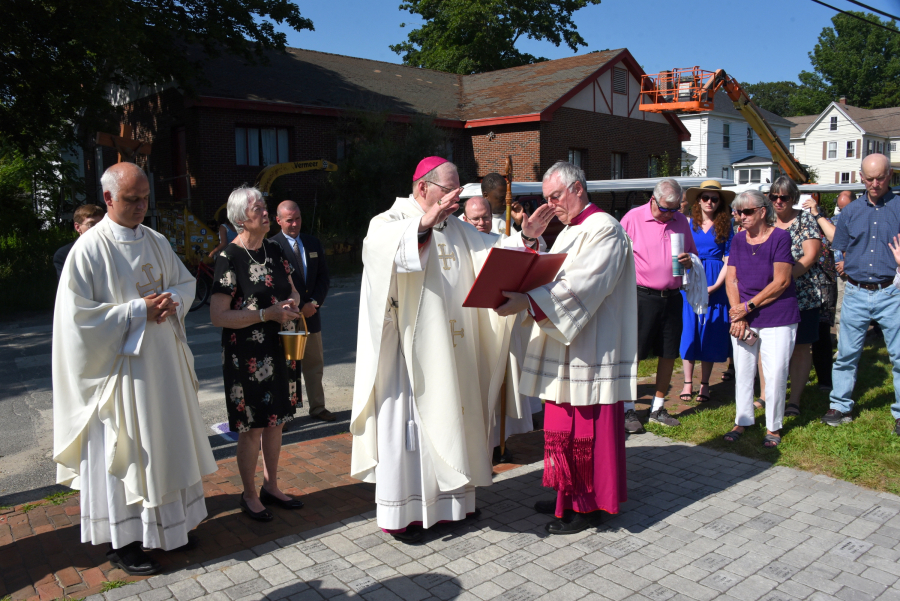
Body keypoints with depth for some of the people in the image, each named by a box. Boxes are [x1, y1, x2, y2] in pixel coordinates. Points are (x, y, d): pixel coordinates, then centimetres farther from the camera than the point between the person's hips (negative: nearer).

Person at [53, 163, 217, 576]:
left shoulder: (157, 242, 8)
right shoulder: (89, 248, -12)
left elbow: (186, 282, 16)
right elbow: (78, 312, -16)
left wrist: (172, 301, -6)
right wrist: (138, 311, -18)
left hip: (164, 361, 7)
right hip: (119, 367, -6)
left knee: (167, 442, 15)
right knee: (121, 452, 4)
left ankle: (170, 523, 32)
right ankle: (121, 542, 19)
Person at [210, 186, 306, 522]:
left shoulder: (274, 251, 8)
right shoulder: (230, 259, -13)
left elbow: (292, 291, 20)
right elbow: (218, 316, -18)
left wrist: (291, 303, -4)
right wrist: (267, 314, -21)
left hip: (278, 351, 7)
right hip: (247, 357, -6)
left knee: (275, 420, 15)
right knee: (252, 428, 3)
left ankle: (271, 487, 31)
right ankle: (249, 496, 21)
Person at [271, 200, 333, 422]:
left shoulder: (313, 243, 10)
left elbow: (323, 277, 9)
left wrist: (314, 303, -6)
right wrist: (299, 308, -12)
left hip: (311, 313, 6)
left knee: (315, 365, 14)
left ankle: (317, 407, 25)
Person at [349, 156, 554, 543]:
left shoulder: (458, 229, 14)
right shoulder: (391, 221, -6)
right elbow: (377, 246, -29)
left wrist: (524, 238, -7)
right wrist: (423, 224, -39)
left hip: (455, 351, 7)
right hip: (413, 349, -6)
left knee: (452, 418, 14)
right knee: (410, 423, 0)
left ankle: (451, 499, 29)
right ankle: (400, 512, 13)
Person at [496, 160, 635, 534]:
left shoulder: (604, 230, -12)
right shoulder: (570, 232, 18)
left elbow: (580, 287, -25)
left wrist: (527, 302, -32)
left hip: (589, 353, -9)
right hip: (565, 351, 9)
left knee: (583, 432, -1)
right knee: (563, 428, 14)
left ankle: (588, 507, 13)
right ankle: (569, 496, 27)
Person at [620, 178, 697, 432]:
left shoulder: (681, 221, 10)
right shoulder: (633, 218, -5)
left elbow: (693, 252, 21)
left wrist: (689, 259, -5)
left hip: (672, 296, 5)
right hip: (642, 295, -5)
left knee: (669, 354, 9)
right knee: (632, 354, -4)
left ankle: (658, 408, 23)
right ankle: (628, 410, 7)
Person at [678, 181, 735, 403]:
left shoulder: (725, 227, 5)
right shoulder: (689, 224, 7)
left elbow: (728, 260, 0)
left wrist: (714, 286, -12)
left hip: (715, 285, 0)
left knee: (710, 333, 3)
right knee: (688, 330, 0)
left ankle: (705, 384, 13)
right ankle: (688, 382, 10)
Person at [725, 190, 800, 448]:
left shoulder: (780, 237, -6)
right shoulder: (738, 240, 8)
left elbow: (781, 281, -11)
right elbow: (731, 279, 5)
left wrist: (748, 306, -12)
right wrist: (737, 314, -7)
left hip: (778, 318, -4)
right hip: (743, 317, 4)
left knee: (775, 374, -2)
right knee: (742, 371, 8)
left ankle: (773, 427, 13)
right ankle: (742, 421, 22)